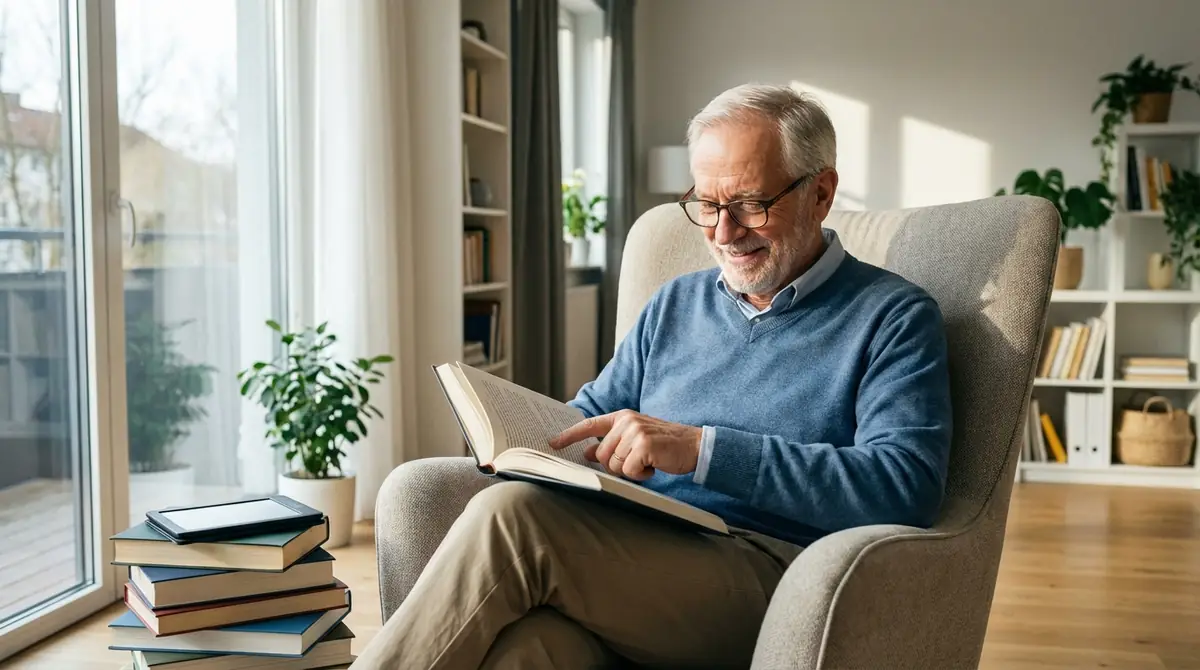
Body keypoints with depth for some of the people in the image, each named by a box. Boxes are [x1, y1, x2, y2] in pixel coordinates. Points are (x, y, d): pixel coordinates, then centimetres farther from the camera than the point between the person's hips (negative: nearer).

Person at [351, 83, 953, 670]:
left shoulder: (894, 317, 5)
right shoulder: (675, 305, 24)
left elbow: (907, 485, -11)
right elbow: (589, 415, 29)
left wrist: (702, 448, -17)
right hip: (630, 565, 5)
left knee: (512, 515, -28)